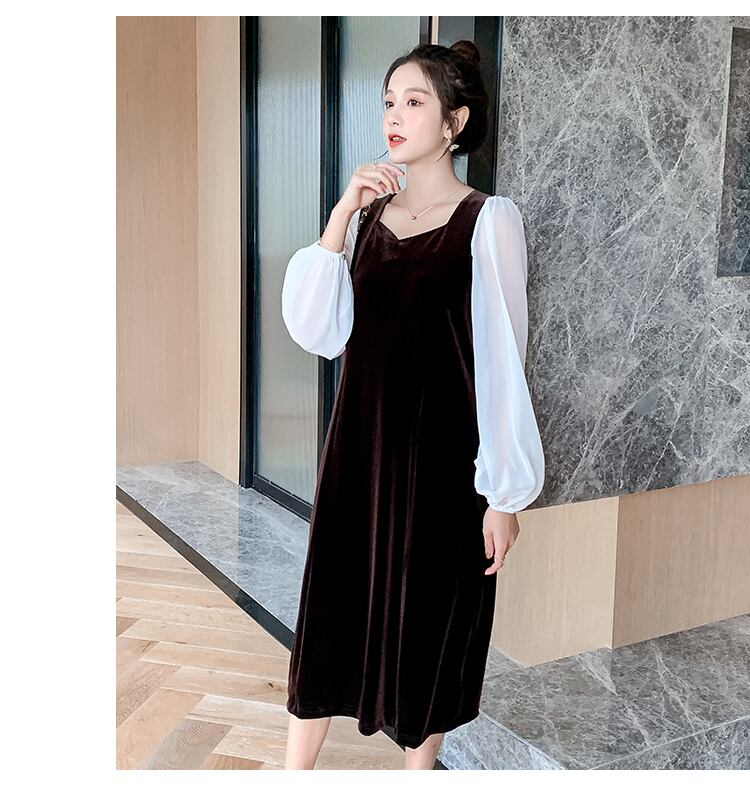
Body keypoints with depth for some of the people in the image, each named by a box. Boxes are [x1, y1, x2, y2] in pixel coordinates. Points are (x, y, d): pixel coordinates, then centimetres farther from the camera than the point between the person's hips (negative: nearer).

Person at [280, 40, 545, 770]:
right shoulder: (367, 214, 7)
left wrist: (505, 493, -11)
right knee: (331, 606, 11)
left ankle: (419, 769, 32)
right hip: (359, 442, 5)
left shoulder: (488, 220, -8)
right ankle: (295, 773, 27)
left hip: (441, 452, -4)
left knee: (430, 617, 10)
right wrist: (342, 215, -12)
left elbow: (502, 361, -10)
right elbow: (316, 333, -4)